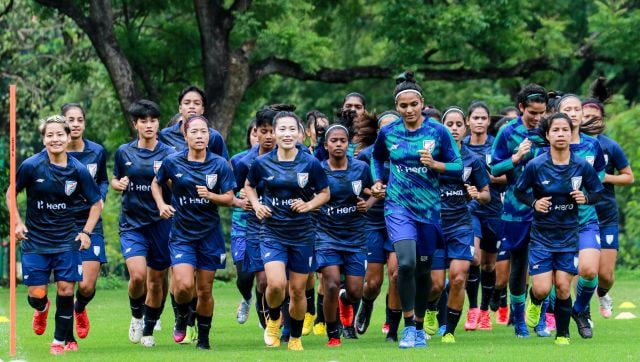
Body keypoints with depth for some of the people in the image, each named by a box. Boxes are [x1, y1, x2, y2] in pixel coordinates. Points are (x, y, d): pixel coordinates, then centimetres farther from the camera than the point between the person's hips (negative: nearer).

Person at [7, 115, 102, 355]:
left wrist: (86, 232, -2)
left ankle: (60, 341, 14)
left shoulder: (78, 170, -6)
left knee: (66, 290, -5)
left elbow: (97, 203, 6)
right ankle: (41, 309, 38)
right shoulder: (31, 166, -10)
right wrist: (18, 223, -2)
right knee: (36, 295, -1)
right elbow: (11, 193, 6)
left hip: (67, 240, 1)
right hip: (35, 241, -1)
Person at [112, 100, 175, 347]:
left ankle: (148, 331, 26)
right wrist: (118, 184, -6)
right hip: (132, 223, 0)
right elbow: (115, 180, 17)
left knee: (156, 282, 7)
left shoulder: (168, 154, -2)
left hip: (160, 223, 0)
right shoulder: (124, 152, 3)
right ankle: (136, 315, 10)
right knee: (138, 275, -19)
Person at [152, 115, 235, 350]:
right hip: (181, 234, -1)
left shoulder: (220, 164, -4)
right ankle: (182, 316, 16)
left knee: (205, 291, 5)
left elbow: (229, 199, -2)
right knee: (184, 285, -17)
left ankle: (203, 339, 23)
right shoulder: (172, 162, -4)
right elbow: (156, 183, 13)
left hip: (210, 234, 1)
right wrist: (161, 205, -4)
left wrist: (210, 195, -21)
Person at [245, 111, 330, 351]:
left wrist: (309, 205, -13)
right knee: (276, 284, -20)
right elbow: (249, 186, 15)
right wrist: (256, 205, -2)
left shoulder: (310, 164, -6)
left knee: (298, 290, 7)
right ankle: (273, 320, 12)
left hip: (302, 235, 1)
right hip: (272, 234, -1)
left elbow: (325, 193, 5)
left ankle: (295, 338, 28)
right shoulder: (262, 164, -3)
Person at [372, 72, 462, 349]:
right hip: (399, 206, -1)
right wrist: (377, 182, 8)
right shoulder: (388, 133, 1)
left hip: (429, 208, 1)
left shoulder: (438, 132, -4)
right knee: (406, 263, -20)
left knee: (423, 270, 10)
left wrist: (434, 164, -18)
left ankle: (419, 327, 28)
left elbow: (458, 168, -2)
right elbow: (377, 157, 22)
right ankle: (408, 327, -10)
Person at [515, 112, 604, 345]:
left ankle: (562, 334, 17)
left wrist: (586, 198, -13)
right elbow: (519, 191, 3)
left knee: (563, 288, -2)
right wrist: (534, 203, -15)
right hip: (542, 235, -1)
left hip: (569, 235, 1)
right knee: (542, 289, -8)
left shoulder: (582, 166, -5)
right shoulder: (535, 166, -10)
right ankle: (535, 301, 30)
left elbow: (598, 192, 7)